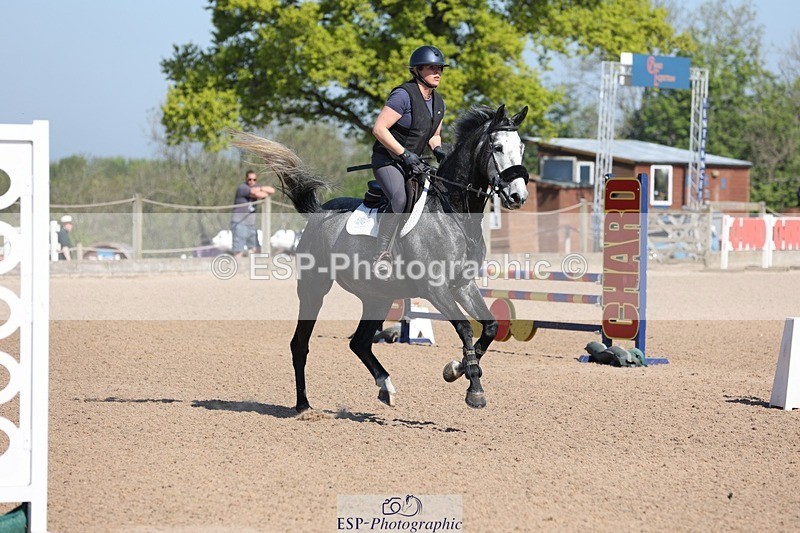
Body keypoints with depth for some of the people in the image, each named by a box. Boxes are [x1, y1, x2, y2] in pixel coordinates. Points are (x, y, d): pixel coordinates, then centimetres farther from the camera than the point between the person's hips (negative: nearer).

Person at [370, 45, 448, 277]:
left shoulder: (438, 103, 9)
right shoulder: (404, 95, -16)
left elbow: (434, 135, 24)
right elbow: (379, 129, -21)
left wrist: (439, 151, 1)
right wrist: (406, 155, -23)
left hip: (413, 163, 9)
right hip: (387, 160, -9)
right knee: (399, 199, -34)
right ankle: (382, 254, -30)